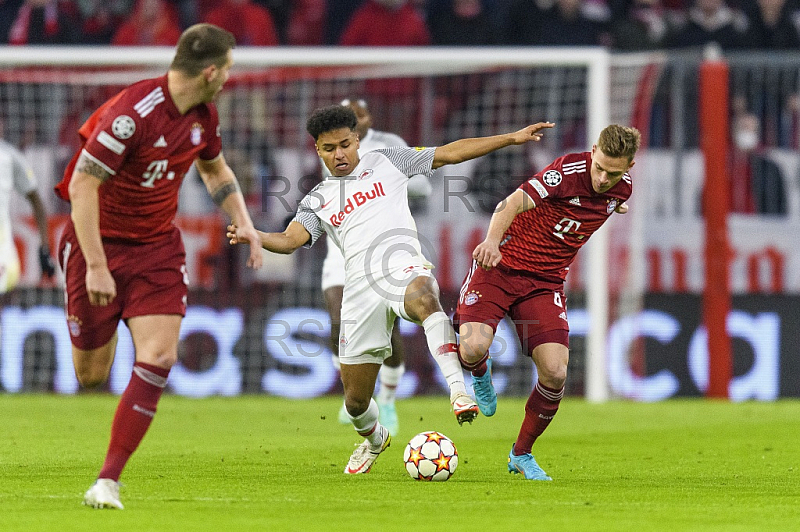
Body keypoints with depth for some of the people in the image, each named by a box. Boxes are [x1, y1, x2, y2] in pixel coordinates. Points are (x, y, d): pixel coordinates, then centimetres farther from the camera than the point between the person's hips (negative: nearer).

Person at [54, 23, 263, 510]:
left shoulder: (203, 115, -2)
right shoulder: (133, 113, -26)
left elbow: (216, 170, 21)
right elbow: (81, 185, -26)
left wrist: (246, 228, 11)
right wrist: (95, 266, -27)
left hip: (158, 247, 5)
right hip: (101, 244, -5)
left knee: (160, 356, -14)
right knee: (90, 375, 1)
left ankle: (108, 481, -11)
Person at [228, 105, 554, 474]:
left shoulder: (385, 163, 17)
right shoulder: (317, 201, 20)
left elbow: (450, 153, 16)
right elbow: (291, 240, 3)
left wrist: (513, 138, 10)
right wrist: (254, 237, -20)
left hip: (404, 267, -3)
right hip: (361, 287, 3)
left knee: (423, 299, -43)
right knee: (355, 401, 4)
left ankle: (458, 389, -52)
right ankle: (373, 438, 38)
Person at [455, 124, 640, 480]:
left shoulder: (621, 188, -1)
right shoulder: (570, 171, -22)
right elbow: (515, 201, -36)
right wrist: (492, 240, -53)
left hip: (546, 282, 5)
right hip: (499, 265, -5)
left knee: (555, 373, -11)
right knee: (473, 349, -26)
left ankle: (522, 454, 13)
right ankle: (480, 374, 15)